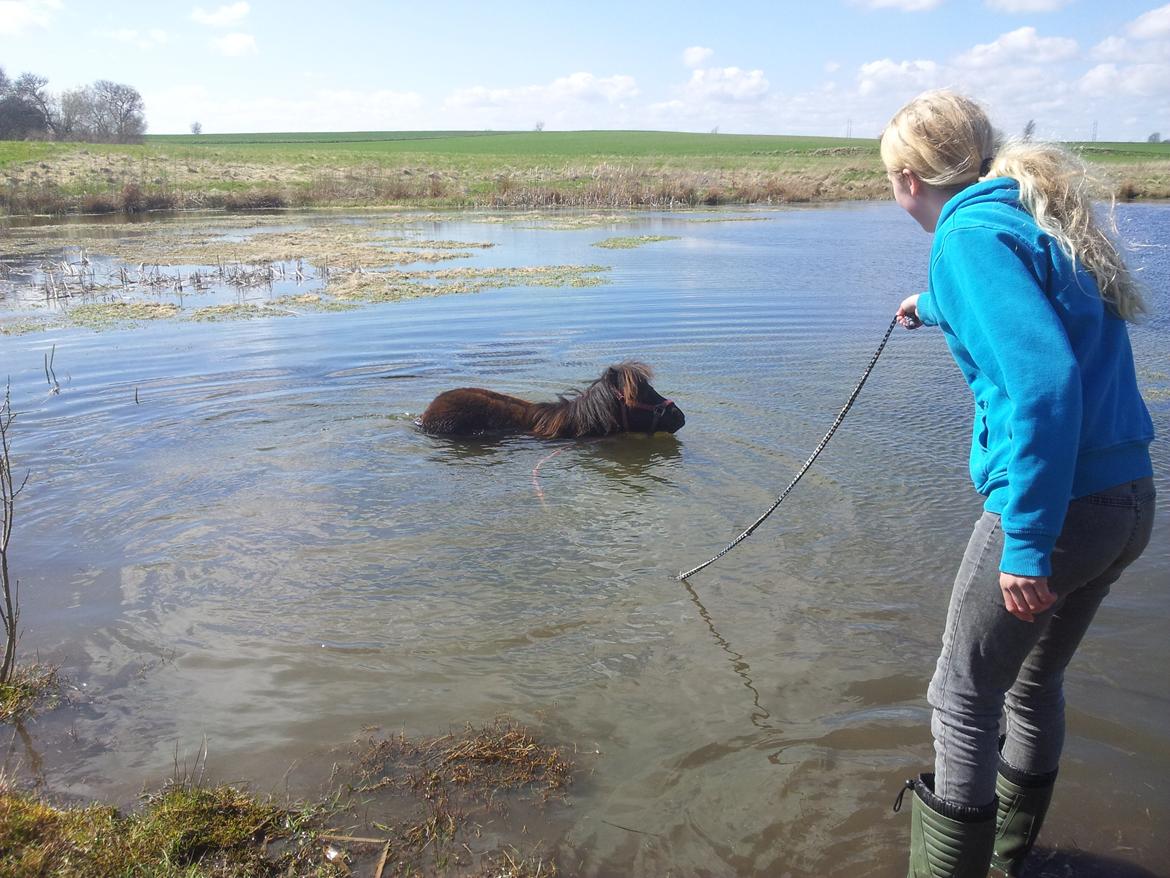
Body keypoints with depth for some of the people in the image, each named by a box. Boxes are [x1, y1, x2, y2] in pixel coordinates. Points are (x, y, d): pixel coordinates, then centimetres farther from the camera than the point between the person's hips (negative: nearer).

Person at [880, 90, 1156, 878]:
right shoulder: (1035, 216, 13)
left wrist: (1027, 542, -25)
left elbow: (1042, 382, -27)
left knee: (964, 699, 8)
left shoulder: (971, 235, -15)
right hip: (1130, 499, 9)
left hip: (1052, 507, -9)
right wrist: (934, 309, 56)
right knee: (1035, 682, 25)